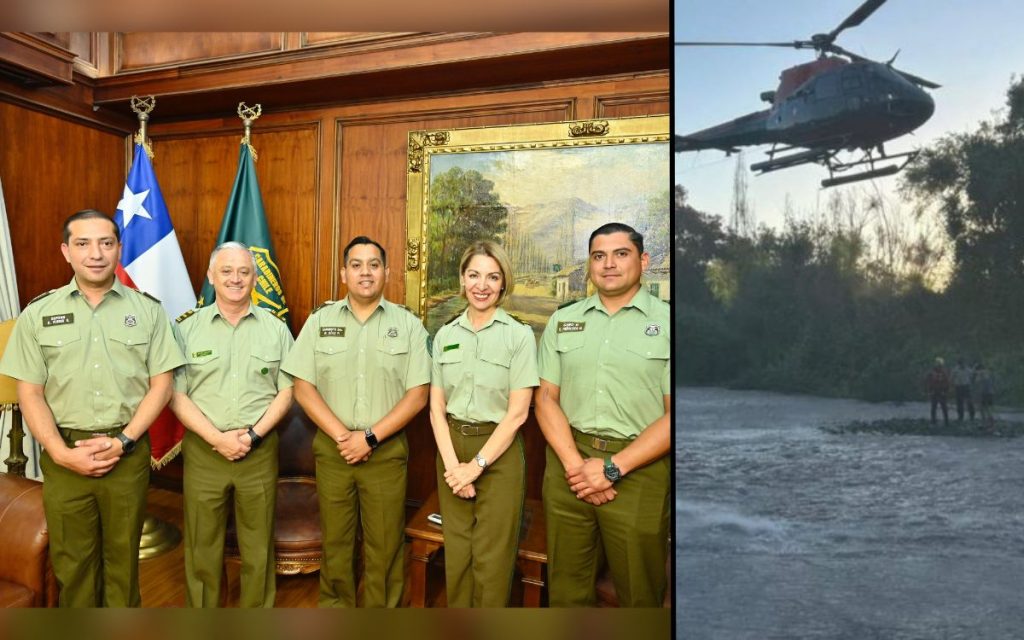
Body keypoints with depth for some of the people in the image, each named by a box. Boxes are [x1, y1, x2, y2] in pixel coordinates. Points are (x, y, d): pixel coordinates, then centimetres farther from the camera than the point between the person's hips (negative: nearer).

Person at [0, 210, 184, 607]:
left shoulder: (148, 310, 1)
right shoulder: (38, 314, 3)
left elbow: (161, 385, -1)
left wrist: (122, 441, -10)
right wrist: (62, 453, -10)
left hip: (128, 452, 0)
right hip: (65, 456, 1)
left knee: (123, 556, 12)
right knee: (72, 560, 12)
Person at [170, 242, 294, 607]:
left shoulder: (276, 329, 4)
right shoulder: (188, 329, 3)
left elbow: (287, 391, 2)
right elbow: (177, 396, -2)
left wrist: (253, 434, -10)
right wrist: (217, 438, -12)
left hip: (260, 451, 0)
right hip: (203, 451, 0)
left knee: (258, 549, 10)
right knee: (202, 549, 11)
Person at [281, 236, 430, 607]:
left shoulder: (408, 325, 0)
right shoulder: (320, 321, 4)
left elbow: (417, 395, -4)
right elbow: (303, 388, 1)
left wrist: (370, 437, -12)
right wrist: (341, 436, -10)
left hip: (386, 450, -1)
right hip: (332, 448, 2)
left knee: (385, 546, 7)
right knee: (334, 543, 13)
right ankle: (335, 606, 34)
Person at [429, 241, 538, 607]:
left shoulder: (519, 336, -7)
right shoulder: (445, 335, 4)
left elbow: (517, 412, -10)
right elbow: (436, 407, 2)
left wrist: (476, 465, -13)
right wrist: (452, 464, -10)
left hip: (499, 452, -3)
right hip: (451, 449, 3)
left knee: (492, 559, 7)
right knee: (456, 554, 15)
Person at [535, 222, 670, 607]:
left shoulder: (665, 322, -3)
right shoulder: (562, 321, 8)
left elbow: (674, 414, -8)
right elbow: (546, 397, 5)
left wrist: (613, 468, -13)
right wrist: (574, 463, -9)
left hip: (638, 470, -2)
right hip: (568, 464, 3)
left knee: (639, 594, 13)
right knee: (567, 590, 16)